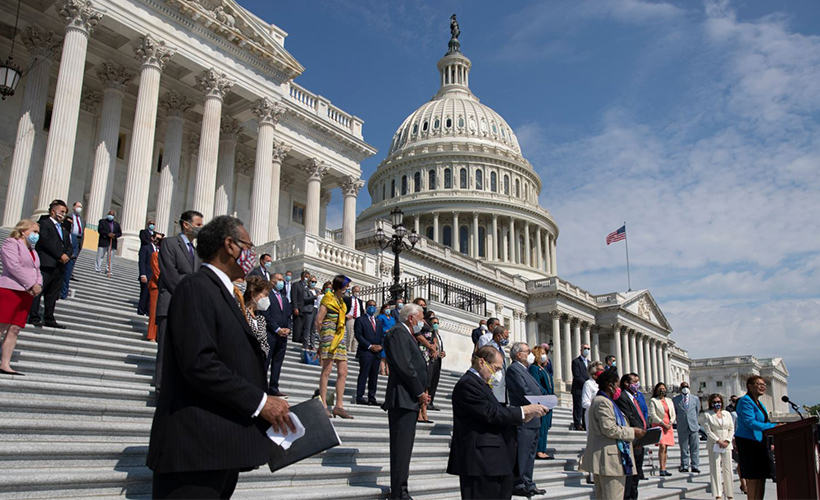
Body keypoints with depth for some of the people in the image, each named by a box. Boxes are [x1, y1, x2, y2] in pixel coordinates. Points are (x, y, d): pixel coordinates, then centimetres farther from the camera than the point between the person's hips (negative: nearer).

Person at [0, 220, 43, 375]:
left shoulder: (33, 252, 26)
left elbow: (37, 272, 22)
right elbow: (13, 266, -13)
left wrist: (38, 285, 0)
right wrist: (31, 285, -14)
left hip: (26, 295, 8)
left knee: (14, 330, 3)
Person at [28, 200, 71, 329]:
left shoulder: (63, 228, 24)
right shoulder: (43, 223, 0)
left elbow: (69, 245, 20)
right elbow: (46, 241, -13)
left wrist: (66, 255, -1)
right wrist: (60, 255, -14)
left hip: (59, 265, 8)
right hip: (46, 264, -8)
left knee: (53, 294, 8)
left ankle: (49, 319, 11)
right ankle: (34, 317, -3)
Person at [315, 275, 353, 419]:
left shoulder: (341, 301, 19)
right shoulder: (328, 300, -4)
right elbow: (318, 321, -9)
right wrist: (323, 336, -1)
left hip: (340, 339, 8)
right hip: (329, 338, -8)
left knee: (343, 373, 2)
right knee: (327, 371, -7)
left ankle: (339, 406, 5)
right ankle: (323, 405, -5)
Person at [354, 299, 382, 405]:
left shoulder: (379, 321, 22)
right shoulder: (360, 320, 3)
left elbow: (381, 336, 19)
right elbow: (358, 335, -7)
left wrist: (380, 346, -2)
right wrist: (370, 346, -13)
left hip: (377, 352, 6)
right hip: (365, 352, -6)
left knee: (374, 376, 5)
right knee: (363, 375, -9)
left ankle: (372, 398, 8)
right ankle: (360, 397, -7)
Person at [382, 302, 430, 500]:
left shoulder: (407, 335, 22)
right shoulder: (398, 332, -9)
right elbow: (404, 366, -18)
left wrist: (423, 391, 10)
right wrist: (420, 393, -11)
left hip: (410, 400, 10)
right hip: (403, 399, -10)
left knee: (404, 447, 11)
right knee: (402, 447, -8)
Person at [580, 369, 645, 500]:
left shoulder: (600, 400, 21)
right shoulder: (603, 402, -13)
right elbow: (609, 429, -20)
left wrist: (632, 439, 21)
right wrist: (633, 432, -9)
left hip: (602, 459, 11)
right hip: (610, 459, -11)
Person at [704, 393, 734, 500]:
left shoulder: (727, 414, 11)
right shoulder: (708, 415, 0)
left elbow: (732, 429, 8)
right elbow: (708, 431, -6)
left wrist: (727, 441, -7)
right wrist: (719, 441, -14)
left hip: (727, 446, 3)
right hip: (714, 446, -3)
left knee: (728, 469, 4)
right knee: (716, 469, -4)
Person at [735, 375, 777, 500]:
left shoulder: (759, 403, 17)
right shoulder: (745, 401, -12)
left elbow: (763, 422, 21)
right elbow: (750, 422, -21)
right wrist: (773, 427, -24)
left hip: (759, 442, 9)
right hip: (748, 442, -9)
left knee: (762, 476, 11)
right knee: (753, 477, -6)